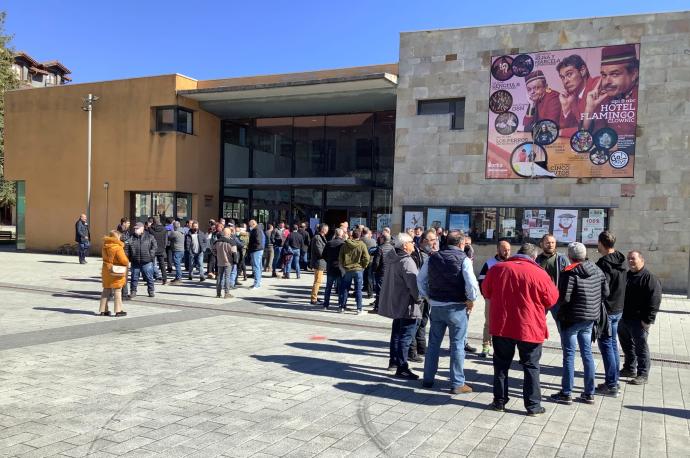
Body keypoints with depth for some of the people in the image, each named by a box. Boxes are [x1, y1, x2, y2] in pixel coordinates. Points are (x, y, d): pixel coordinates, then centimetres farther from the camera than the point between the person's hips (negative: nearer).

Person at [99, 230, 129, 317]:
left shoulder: (105, 246, 4)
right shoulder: (118, 247, -18)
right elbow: (124, 260, -19)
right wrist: (127, 262, 1)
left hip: (106, 270, 7)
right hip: (117, 271, -6)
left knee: (106, 290, 15)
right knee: (117, 290, 3)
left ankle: (103, 310, 19)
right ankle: (118, 311, 6)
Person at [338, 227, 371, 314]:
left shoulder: (345, 244, -1)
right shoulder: (362, 245, -8)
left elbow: (340, 257, 2)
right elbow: (366, 258, -10)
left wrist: (342, 267, 10)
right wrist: (363, 266, 3)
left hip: (347, 269, 2)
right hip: (358, 270, -2)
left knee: (344, 289, 12)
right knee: (358, 290, 4)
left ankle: (342, 307, 15)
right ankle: (359, 308, 4)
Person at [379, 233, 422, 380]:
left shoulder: (392, 259, 7)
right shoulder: (406, 262, -21)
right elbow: (414, 284, -27)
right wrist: (418, 299, -10)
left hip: (395, 303, 10)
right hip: (407, 305, -9)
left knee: (396, 333, 21)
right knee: (405, 336, -5)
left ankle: (393, 360, 33)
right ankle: (402, 368, -3)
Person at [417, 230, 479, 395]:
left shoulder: (433, 258, 5)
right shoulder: (463, 259, -11)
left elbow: (421, 279, 9)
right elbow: (471, 282, -20)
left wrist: (427, 296, 17)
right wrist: (471, 300, -6)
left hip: (436, 306, 5)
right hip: (456, 307, -5)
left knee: (433, 343, 15)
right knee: (457, 345, 4)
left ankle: (428, 379, 22)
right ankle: (457, 384, 8)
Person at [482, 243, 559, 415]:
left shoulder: (497, 268, -1)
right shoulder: (539, 273, -11)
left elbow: (486, 292, 12)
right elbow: (551, 300, -1)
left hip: (501, 325, 2)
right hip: (530, 328, -2)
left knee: (501, 364, 15)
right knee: (531, 367, 10)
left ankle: (499, 401, 19)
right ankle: (533, 405, 14)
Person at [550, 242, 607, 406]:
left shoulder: (569, 273, -18)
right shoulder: (597, 271, 4)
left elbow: (564, 298, -22)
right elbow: (605, 293, 8)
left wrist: (555, 300, -1)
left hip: (571, 318, -6)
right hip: (590, 319, 7)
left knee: (569, 355, 1)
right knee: (587, 353, 14)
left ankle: (566, 393, 8)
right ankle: (589, 393, 20)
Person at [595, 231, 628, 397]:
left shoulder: (604, 263, -20)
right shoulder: (621, 260, 7)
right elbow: (621, 285, 13)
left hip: (606, 310, -9)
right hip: (618, 309, 9)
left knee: (606, 346, -2)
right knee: (613, 344, 16)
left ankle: (611, 385, 2)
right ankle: (614, 381, 25)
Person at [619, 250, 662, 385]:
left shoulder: (650, 278, -10)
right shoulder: (626, 276, 14)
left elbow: (654, 300, -17)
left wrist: (648, 320, -21)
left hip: (639, 321, -8)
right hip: (624, 319, 8)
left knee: (641, 347, -1)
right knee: (627, 346, 17)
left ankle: (643, 375, 6)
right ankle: (629, 369, 31)